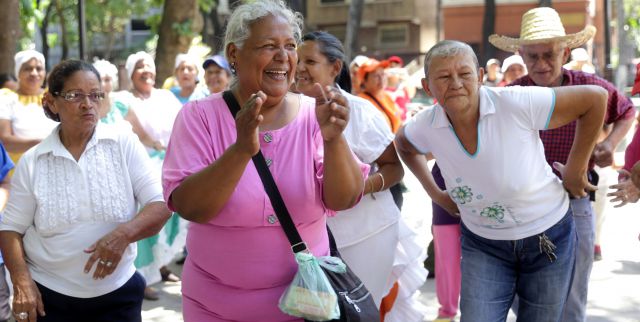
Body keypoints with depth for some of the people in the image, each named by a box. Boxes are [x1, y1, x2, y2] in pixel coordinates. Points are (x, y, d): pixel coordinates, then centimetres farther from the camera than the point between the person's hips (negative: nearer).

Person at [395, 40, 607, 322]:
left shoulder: (518, 104, -26)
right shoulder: (426, 127, -12)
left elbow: (595, 98, -18)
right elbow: (403, 144, 13)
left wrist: (574, 169, -12)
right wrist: (434, 192, 7)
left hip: (547, 238, -2)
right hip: (482, 245, 2)